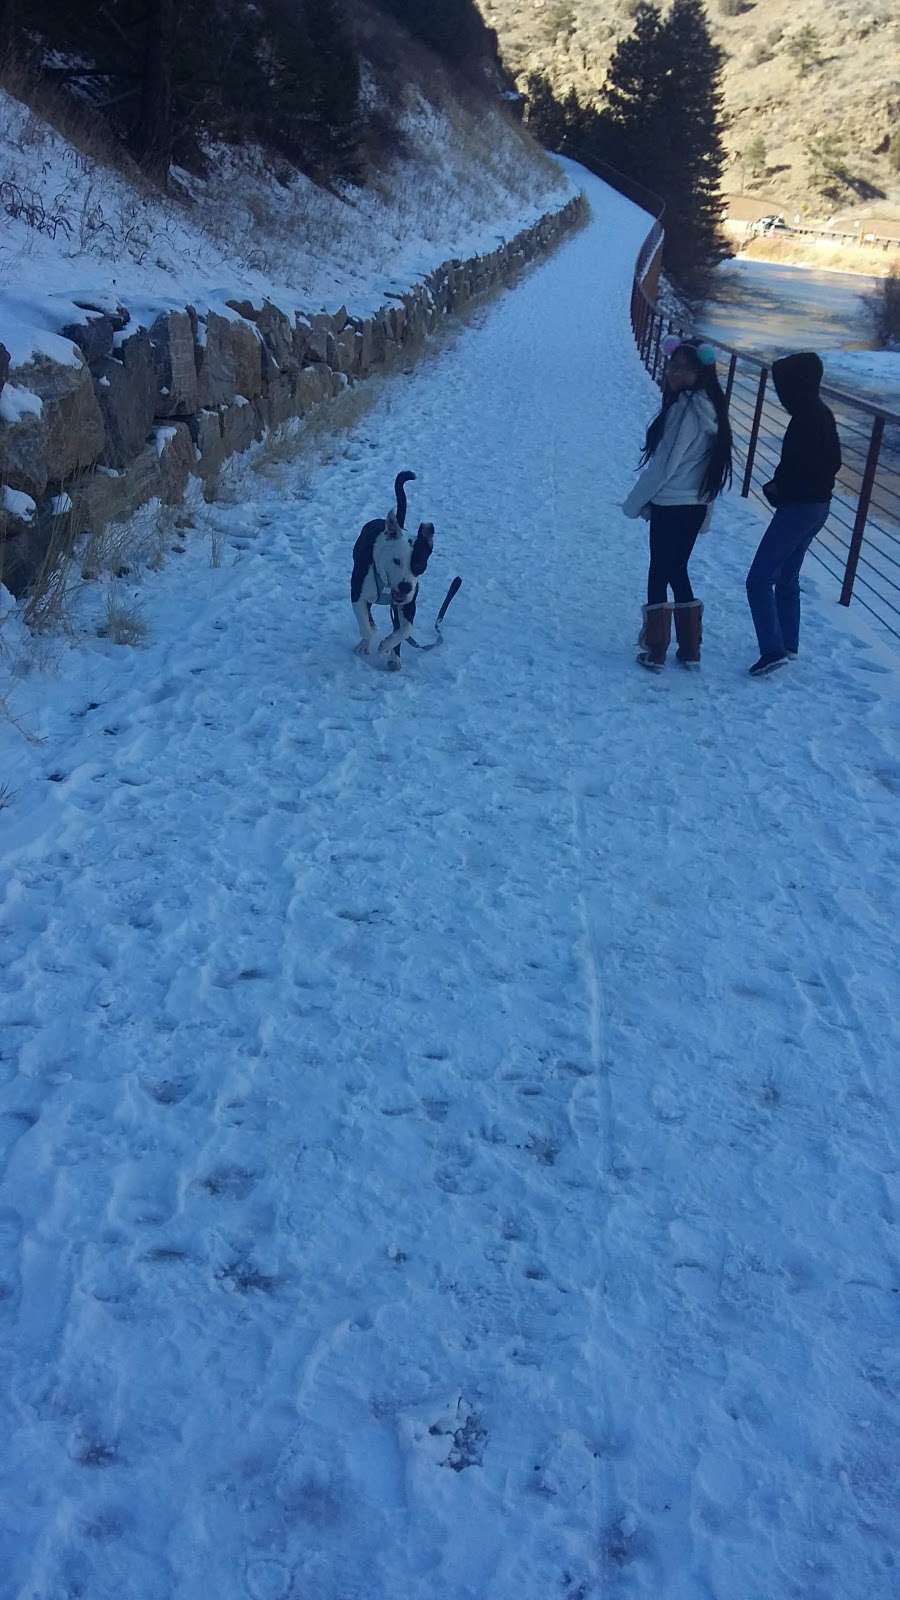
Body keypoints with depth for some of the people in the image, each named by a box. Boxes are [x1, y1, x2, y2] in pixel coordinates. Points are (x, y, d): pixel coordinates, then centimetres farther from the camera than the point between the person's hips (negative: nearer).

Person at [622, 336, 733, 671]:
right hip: (695, 505, 8)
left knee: (659, 574, 4)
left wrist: (634, 504, -9)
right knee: (678, 572, 17)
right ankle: (690, 650, 21)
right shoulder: (708, 406, 7)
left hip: (670, 507, -8)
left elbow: (664, 465, -19)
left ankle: (656, 652, 11)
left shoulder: (686, 408, -20)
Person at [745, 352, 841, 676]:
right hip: (817, 506, 10)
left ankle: (773, 650, -13)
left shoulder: (807, 419, -19)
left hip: (798, 508, -10)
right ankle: (788, 646, 27)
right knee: (786, 578, 20)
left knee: (759, 580, -8)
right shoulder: (821, 414, 11)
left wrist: (777, 488, -7)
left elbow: (801, 466, -25)